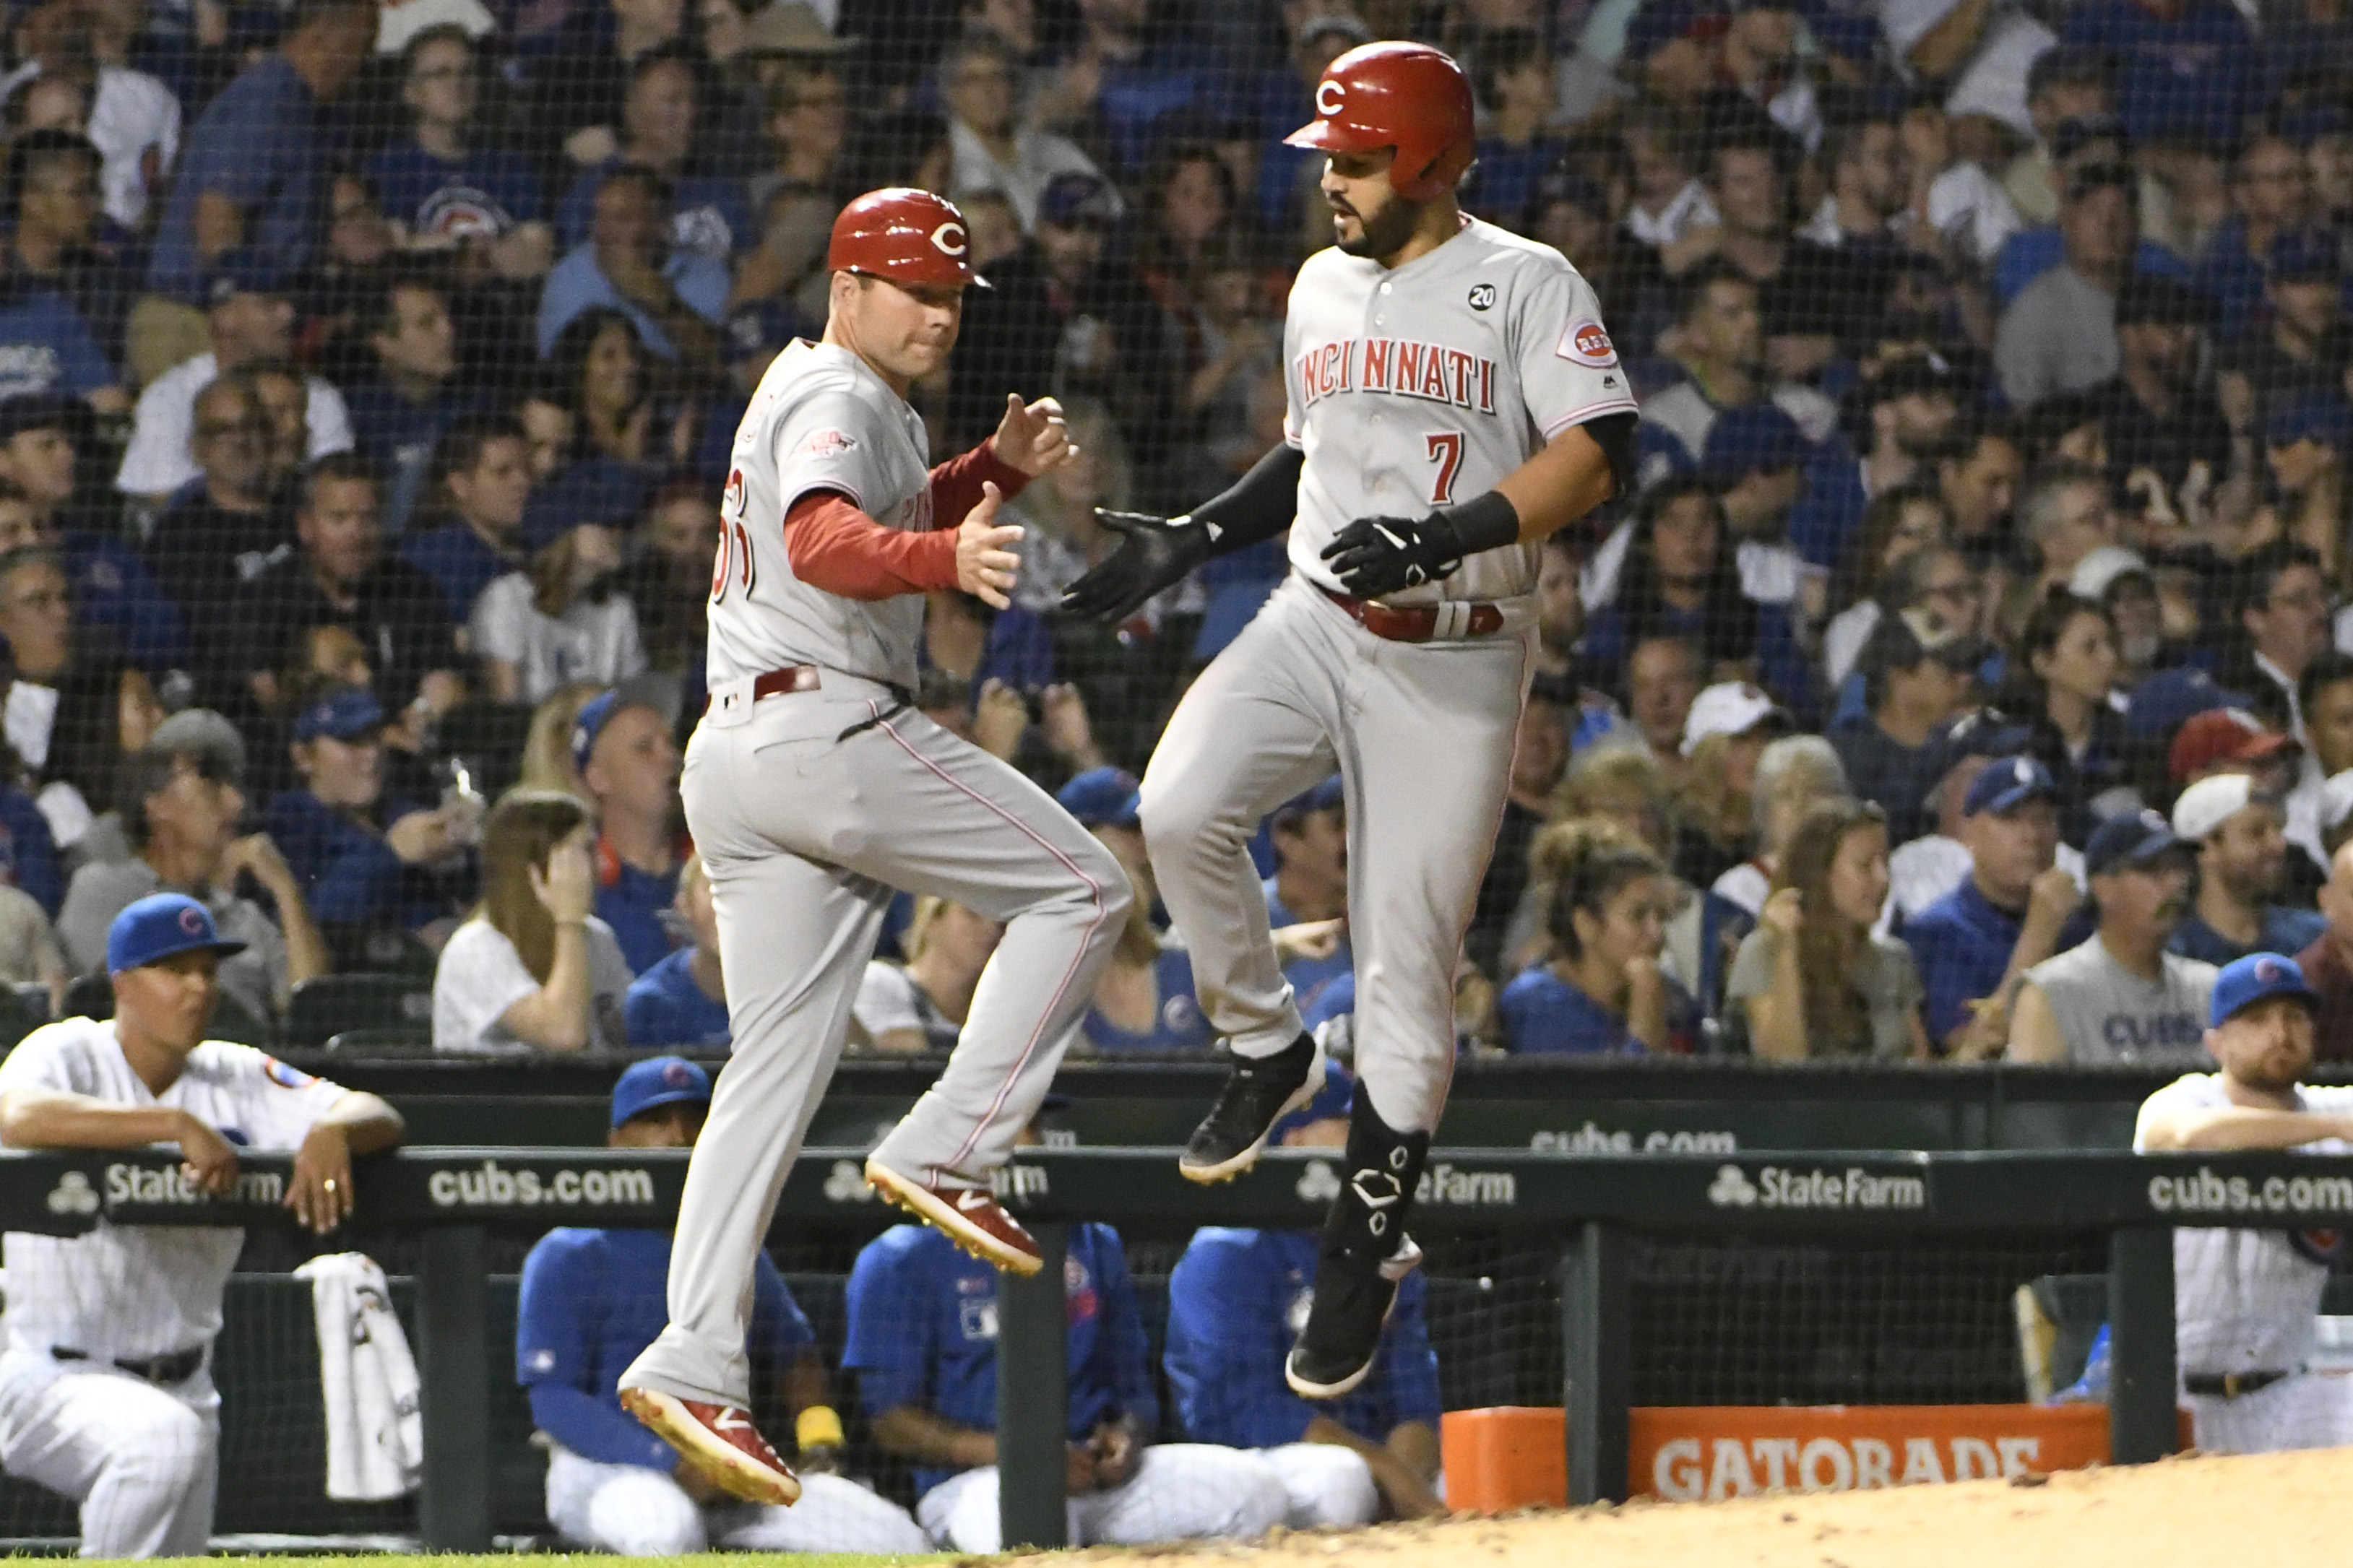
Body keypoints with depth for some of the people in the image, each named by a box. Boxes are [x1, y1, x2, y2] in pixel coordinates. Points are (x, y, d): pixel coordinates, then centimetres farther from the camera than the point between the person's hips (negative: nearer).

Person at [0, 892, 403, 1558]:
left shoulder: (236, 1078, 4)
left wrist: (331, 1131, -29)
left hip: (181, 1386, 7)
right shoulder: (68, 1054, -10)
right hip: (54, 1380, -6)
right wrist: (178, 1123, -39)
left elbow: (378, 1116, -4)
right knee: (164, 1436, -35)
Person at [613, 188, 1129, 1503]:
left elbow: (892, 520, 39)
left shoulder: (837, 400, 23)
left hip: (736, 756, 10)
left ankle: (696, 1360, -3)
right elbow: (825, 542, -29)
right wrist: (949, 558, -48)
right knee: (1083, 889, -2)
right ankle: (950, 1151, -11)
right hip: (829, 729, -10)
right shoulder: (836, 398, -9)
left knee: (781, 1063, 7)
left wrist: (992, 471, 20)